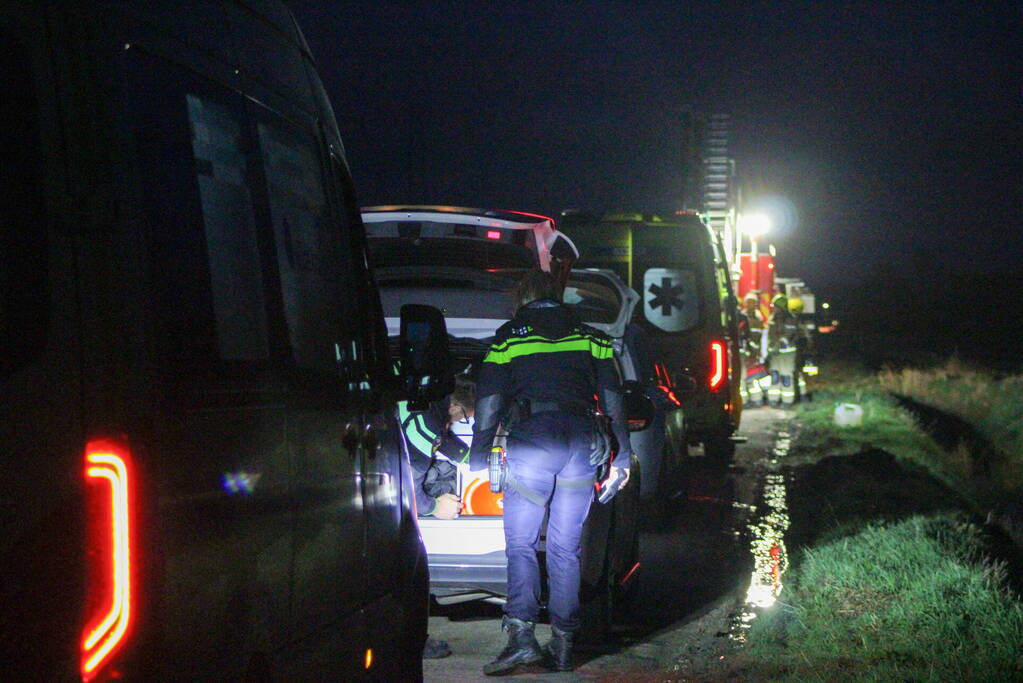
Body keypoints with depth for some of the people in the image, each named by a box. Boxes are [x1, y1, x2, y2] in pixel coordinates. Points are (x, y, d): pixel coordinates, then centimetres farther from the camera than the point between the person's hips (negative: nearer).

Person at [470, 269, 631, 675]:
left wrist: (477, 462, 7)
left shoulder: (507, 339, 8)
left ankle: (521, 634, -17)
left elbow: (489, 406, 3)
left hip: (531, 440, -3)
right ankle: (562, 645, 8)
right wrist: (621, 456, 20)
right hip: (582, 441, 3)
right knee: (566, 547, 9)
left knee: (520, 544, 1)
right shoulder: (591, 338, 16)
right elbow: (613, 401, 14)